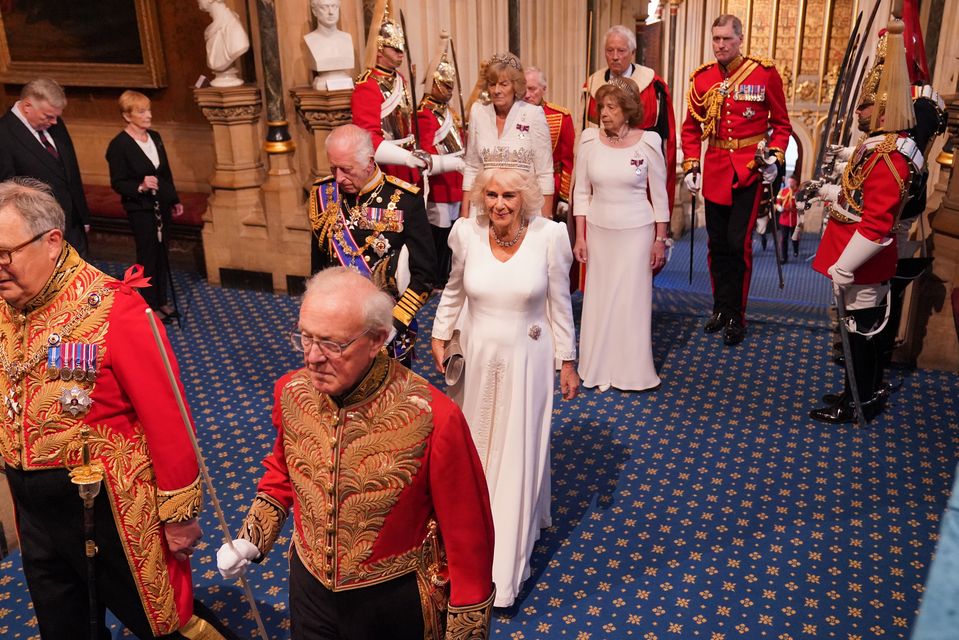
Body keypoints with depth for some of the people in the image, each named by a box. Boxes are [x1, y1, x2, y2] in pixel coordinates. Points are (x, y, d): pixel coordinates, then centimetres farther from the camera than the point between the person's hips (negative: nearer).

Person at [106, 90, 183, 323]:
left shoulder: (155, 137, 5)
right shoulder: (119, 145, -15)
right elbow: (117, 183, -13)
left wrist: (175, 200, 15)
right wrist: (140, 186, -30)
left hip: (162, 204, 6)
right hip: (140, 209, -6)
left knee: (162, 253, 13)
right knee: (147, 256, 3)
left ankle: (161, 300, 27)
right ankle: (150, 306, 16)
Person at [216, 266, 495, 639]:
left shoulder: (433, 418, -28)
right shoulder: (291, 391, -12)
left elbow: (467, 534, -16)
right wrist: (252, 539, -1)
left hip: (396, 602, -4)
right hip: (309, 587, 4)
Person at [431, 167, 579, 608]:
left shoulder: (549, 235, -17)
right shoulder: (466, 232, -11)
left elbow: (560, 303, -7)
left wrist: (568, 363, -2)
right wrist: (439, 335, 6)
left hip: (526, 358, -2)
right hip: (476, 355, 2)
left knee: (517, 453, 8)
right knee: (474, 443, 18)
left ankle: (505, 570, 22)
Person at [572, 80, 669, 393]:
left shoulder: (648, 142, -7)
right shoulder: (590, 140, -2)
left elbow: (659, 195, -1)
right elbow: (581, 192, 3)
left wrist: (660, 239, -2)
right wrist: (580, 237, 1)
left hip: (636, 232, -2)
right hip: (599, 230, 2)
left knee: (633, 299, 3)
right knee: (599, 299, 7)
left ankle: (632, 370, 17)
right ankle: (599, 368, 20)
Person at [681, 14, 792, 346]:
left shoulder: (765, 74, -3)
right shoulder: (701, 78, 5)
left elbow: (781, 123, 4)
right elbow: (691, 127, 11)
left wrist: (775, 158, -9)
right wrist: (690, 166, 3)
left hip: (750, 169, -3)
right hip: (715, 169, 3)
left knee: (738, 242, -6)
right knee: (717, 243, 9)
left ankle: (736, 316, 7)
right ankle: (721, 307, 24)